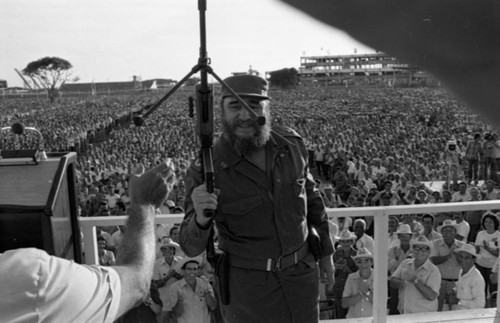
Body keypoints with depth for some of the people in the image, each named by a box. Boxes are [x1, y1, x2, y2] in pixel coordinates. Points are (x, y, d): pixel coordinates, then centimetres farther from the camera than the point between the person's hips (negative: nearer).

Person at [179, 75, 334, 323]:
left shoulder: (290, 144, -8)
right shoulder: (205, 170, -19)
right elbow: (192, 247, -17)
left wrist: (325, 252, 13)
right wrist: (201, 219, -39)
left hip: (302, 273, 4)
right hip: (248, 284, -3)